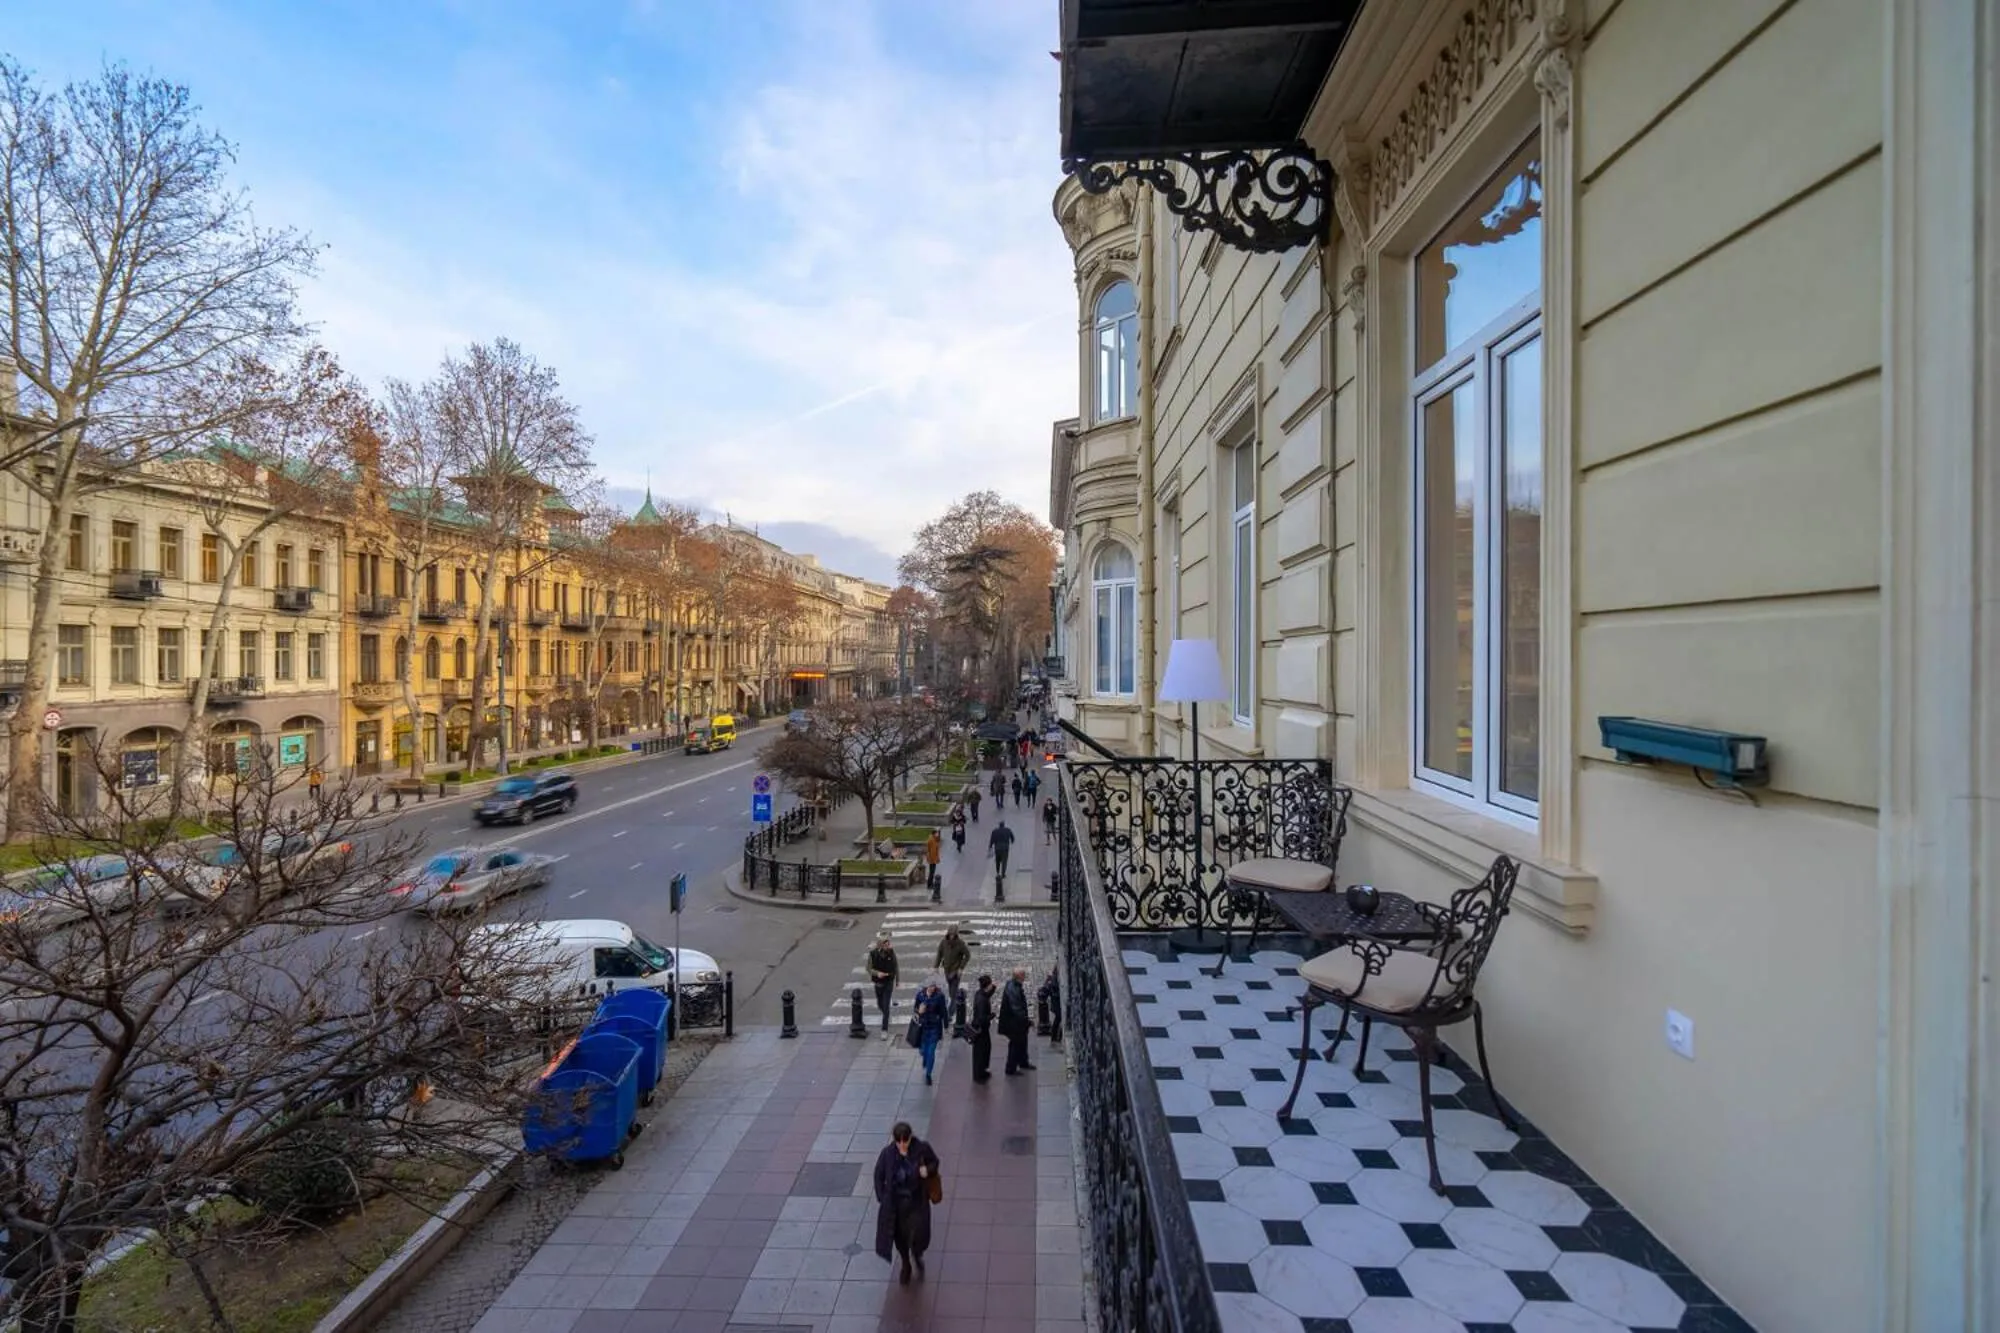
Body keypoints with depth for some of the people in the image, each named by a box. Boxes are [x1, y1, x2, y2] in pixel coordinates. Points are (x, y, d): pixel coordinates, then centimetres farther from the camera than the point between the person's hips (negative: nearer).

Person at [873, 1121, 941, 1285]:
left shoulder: (922, 1149, -20)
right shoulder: (887, 1154, -18)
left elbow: (934, 1161, -2)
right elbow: (879, 1176, -3)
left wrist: (928, 1170, -22)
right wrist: (882, 1199, -5)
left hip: (917, 1202, -1)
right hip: (895, 1202, 1)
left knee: (918, 1235, -4)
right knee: (900, 1235, 16)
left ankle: (917, 1255, 35)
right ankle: (906, 1266, 47)